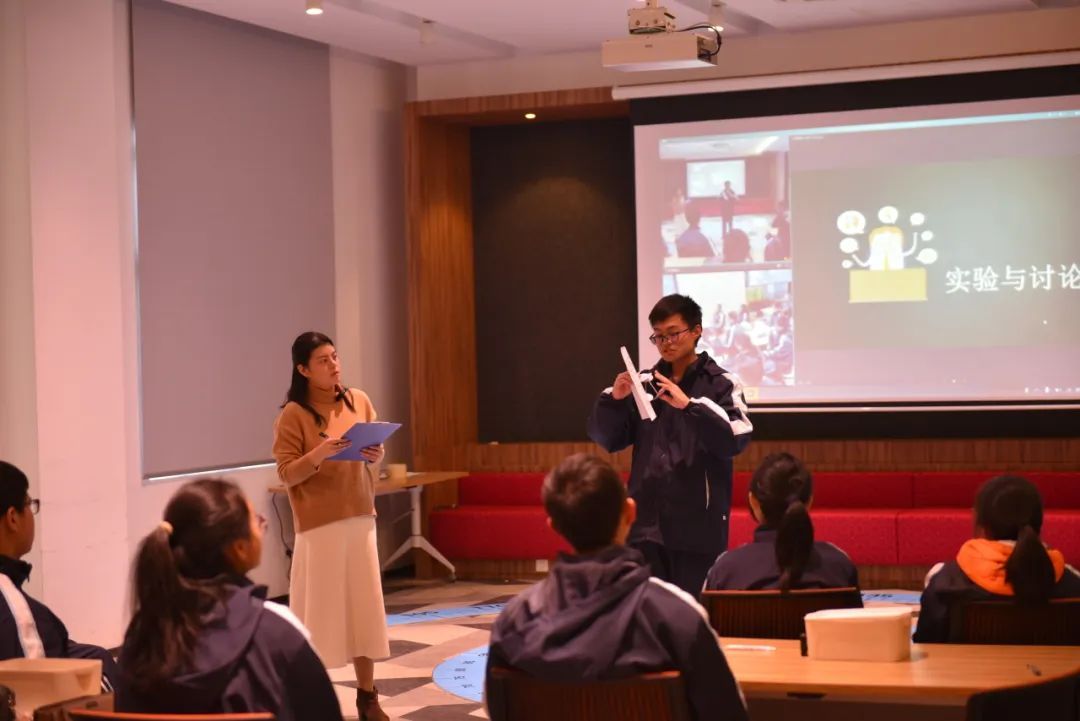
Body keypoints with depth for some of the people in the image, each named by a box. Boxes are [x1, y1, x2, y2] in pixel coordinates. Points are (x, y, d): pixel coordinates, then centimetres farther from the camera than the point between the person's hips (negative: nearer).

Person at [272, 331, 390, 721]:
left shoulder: (359, 401, 6)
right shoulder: (293, 415, -8)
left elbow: (376, 451, 16)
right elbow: (287, 474, -10)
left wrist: (375, 454, -7)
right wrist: (318, 455, -27)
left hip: (359, 517, 4)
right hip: (318, 524, -4)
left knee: (364, 607, 6)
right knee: (318, 610, -2)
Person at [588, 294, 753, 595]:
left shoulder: (721, 384, 0)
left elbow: (736, 439, -14)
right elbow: (607, 439, 10)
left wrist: (689, 405, -23)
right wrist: (614, 399, -8)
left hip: (698, 525, -4)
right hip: (646, 522, 4)